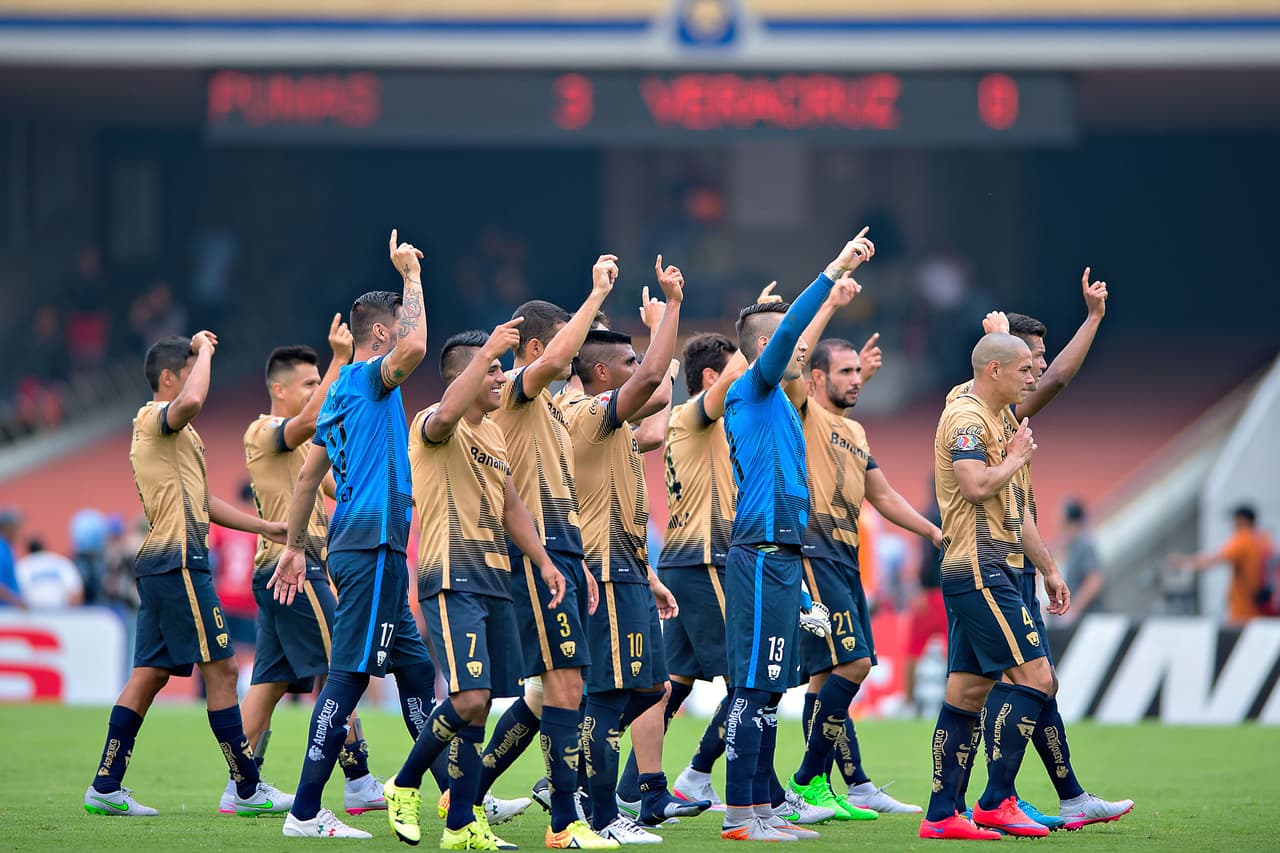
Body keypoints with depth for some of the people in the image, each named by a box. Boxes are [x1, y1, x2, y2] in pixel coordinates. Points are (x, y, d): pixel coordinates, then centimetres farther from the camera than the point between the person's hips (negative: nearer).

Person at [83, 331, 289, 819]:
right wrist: (204, 350, -17)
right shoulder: (154, 419, -8)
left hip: (161, 564, 10)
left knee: (150, 674, 8)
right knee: (220, 667, -6)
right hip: (178, 560, -10)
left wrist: (264, 527, 26)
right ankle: (249, 789, -3)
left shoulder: (178, 433, 24)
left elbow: (202, 502, 30)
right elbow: (191, 401, -33)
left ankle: (106, 787, 6)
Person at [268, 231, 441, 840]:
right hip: (372, 544, -10)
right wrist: (410, 274, -16)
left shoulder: (340, 393, 19)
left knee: (414, 664, 15)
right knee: (350, 672, -10)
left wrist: (295, 546, 25)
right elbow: (414, 347, -28)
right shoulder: (366, 379, -8)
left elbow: (308, 476, 22)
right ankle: (306, 813, -12)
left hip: (358, 544, 10)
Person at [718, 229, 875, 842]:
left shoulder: (765, 400, 20)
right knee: (755, 688, -10)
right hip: (763, 556, -10)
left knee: (765, 690, 11)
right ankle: (739, 814, -12)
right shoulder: (754, 390, -8)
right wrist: (836, 270, -22)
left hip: (775, 555, 10)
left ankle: (759, 808, 13)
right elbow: (786, 334, -21)